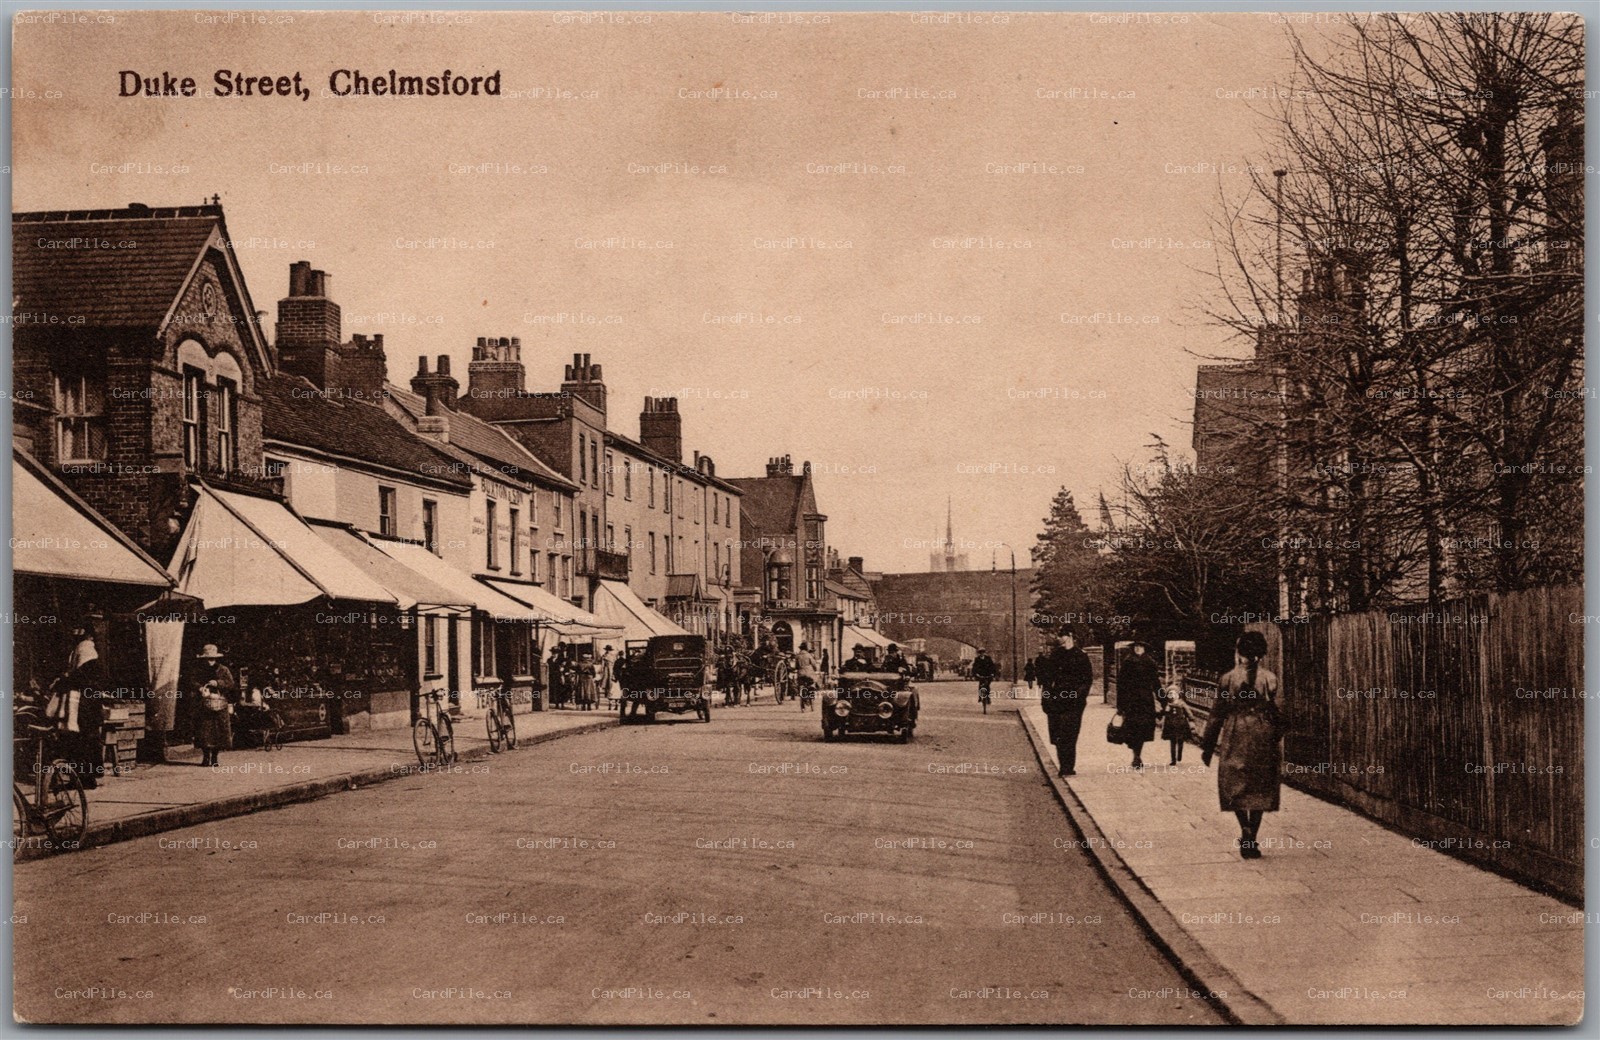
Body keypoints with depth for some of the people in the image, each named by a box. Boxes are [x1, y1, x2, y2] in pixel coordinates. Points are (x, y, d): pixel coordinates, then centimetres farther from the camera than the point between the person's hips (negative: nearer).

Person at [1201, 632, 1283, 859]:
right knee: (1259, 789, 9)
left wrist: (1207, 746, 7)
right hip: (1262, 739, 1)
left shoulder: (1227, 679, -3)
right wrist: (1277, 741, 8)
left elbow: (1217, 714, 0)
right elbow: (1277, 713, -3)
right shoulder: (1269, 679, -3)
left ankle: (1245, 828, -12)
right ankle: (1251, 842, 8)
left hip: (1235, 738, -1)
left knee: (1234, 784, 11)